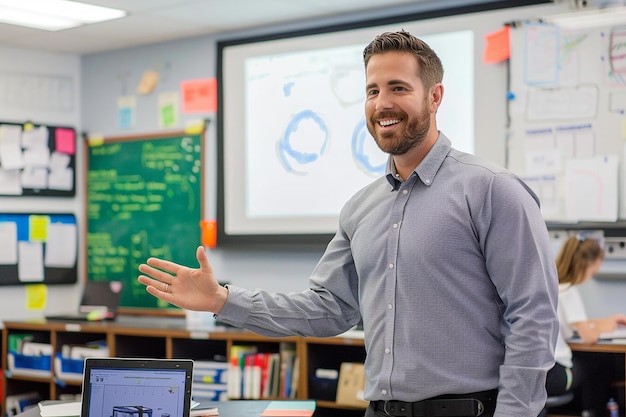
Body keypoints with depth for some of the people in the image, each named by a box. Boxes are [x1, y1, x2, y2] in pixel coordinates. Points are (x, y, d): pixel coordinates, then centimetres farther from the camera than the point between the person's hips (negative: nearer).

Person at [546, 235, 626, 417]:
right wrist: (601, 327, 8)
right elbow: (588, 337, -14)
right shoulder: (569, 291, -14)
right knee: (604, 363, 16)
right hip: (550, 375, -7)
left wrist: (607, 320, 25)